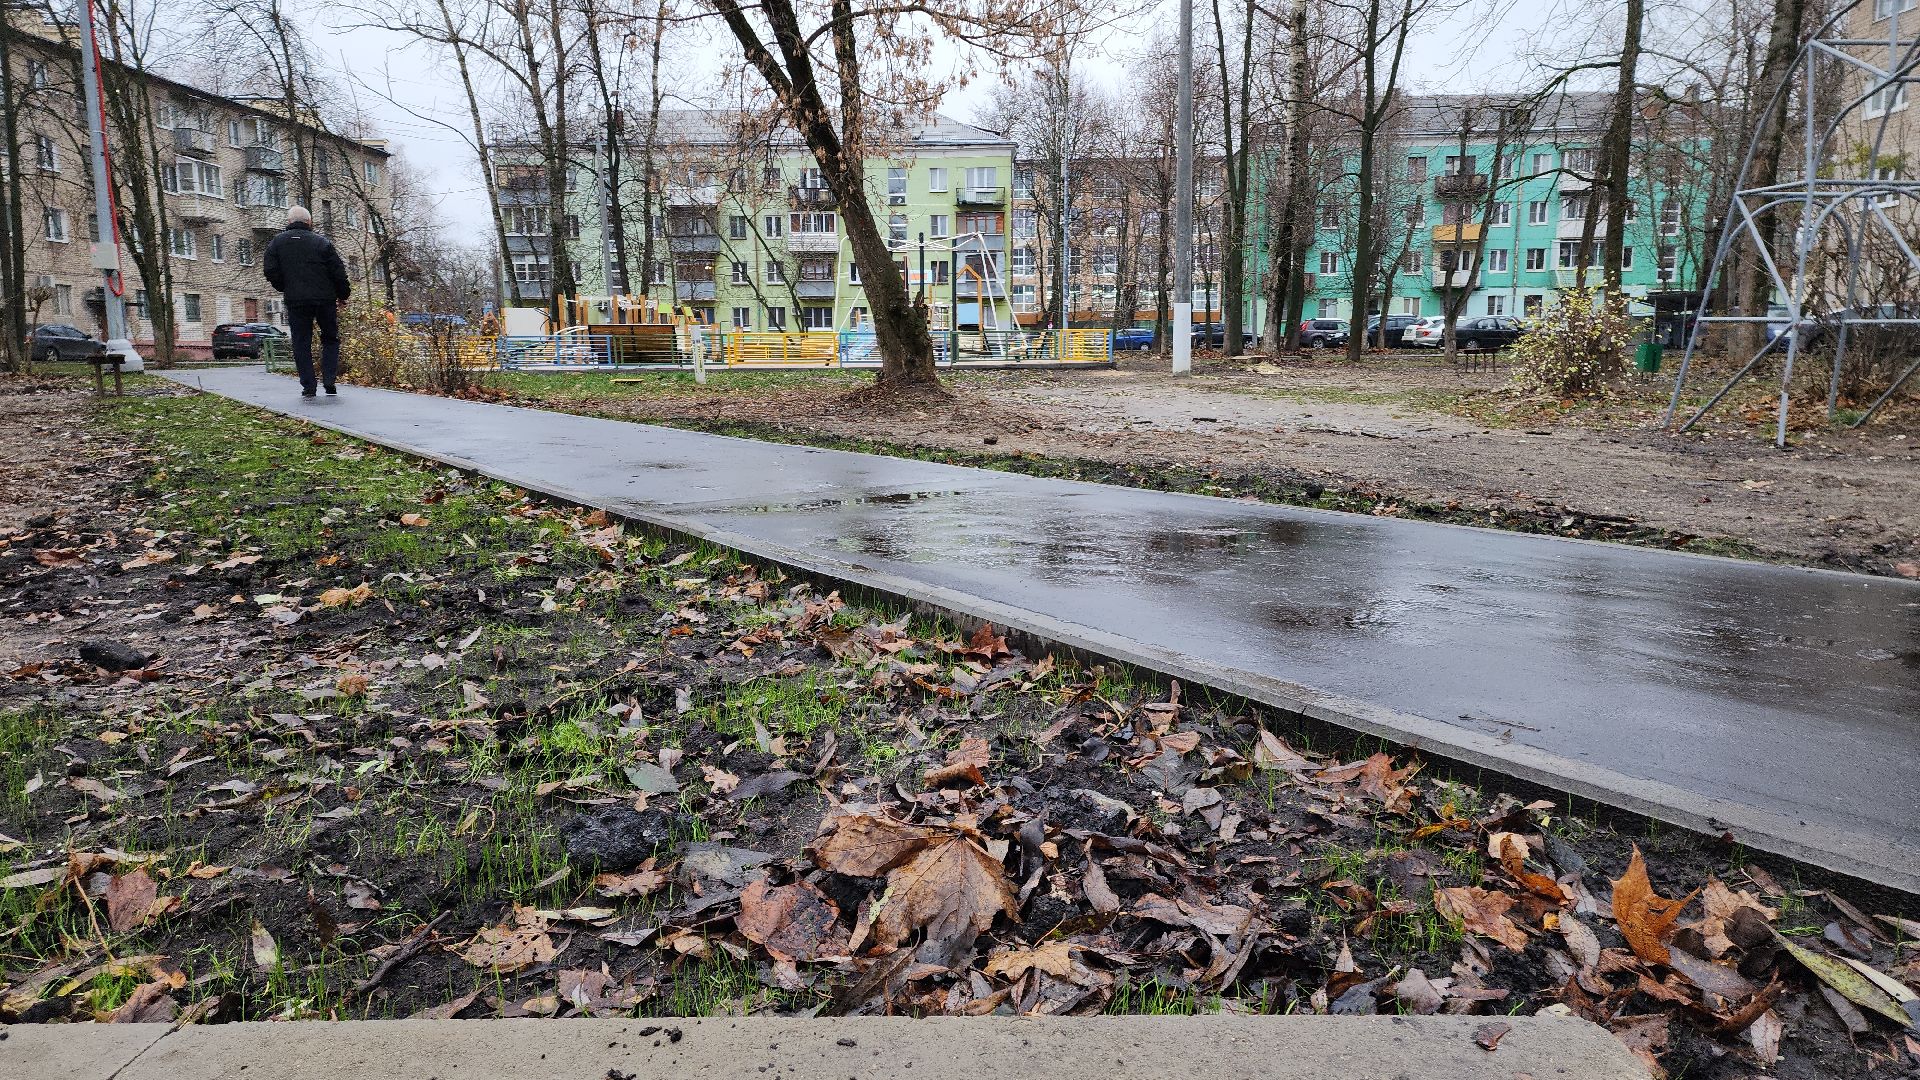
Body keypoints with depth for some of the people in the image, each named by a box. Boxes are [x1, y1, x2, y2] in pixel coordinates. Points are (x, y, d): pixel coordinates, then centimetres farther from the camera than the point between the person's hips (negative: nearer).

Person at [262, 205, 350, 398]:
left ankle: (308, 386, 3)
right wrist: (343, 295, 10)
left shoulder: (277, 242, 5)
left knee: (301, 343, 7)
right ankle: (329, 380, -2)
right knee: (330, 339, 12)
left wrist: (285, 289, 18)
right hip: (325, 299, -1)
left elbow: (270, 271, 1)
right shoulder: (322, 242, 0)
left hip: (295, 301, 1)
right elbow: (338, 272, -3)